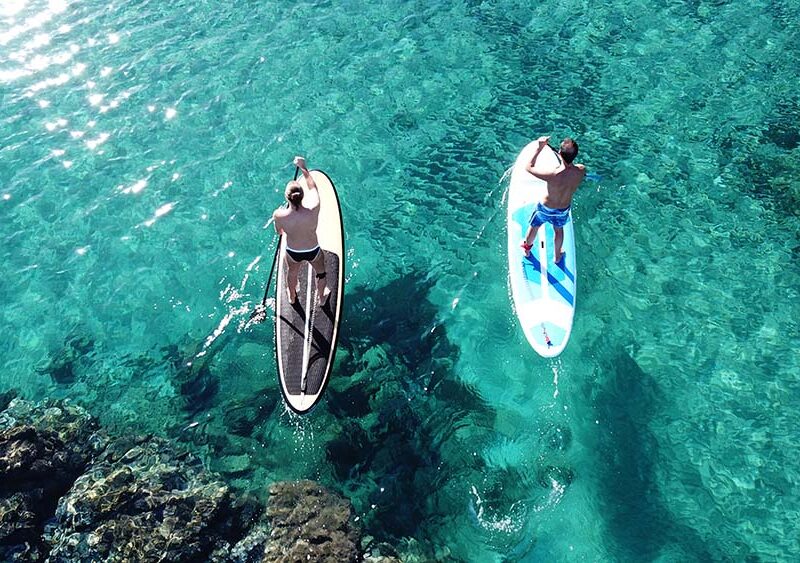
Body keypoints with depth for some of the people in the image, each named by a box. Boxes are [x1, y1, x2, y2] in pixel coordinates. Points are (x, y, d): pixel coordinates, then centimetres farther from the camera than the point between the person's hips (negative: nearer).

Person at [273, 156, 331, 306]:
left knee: (291, 273, 34)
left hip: (292, 252, 1)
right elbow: (313, 186, -14)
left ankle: (292, 296, 64)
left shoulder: (279, 215, -31)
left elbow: (279, 232, -7)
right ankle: (322, 297, 60)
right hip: (313, 251, -1)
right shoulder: (313, 209, -35)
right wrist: (303, 167, -3)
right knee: (320, 272, 32)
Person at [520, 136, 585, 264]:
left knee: (534, 227, 29)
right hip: (564, 209, 3)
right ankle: (557, 256, 56)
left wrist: (539, 148, -23)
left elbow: (529, 167, -26)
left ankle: (527, 247, 58)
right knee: (559, 230, 33)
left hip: (546, 208, -3)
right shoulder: (581, 170, -28)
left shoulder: (552, 175, -41)